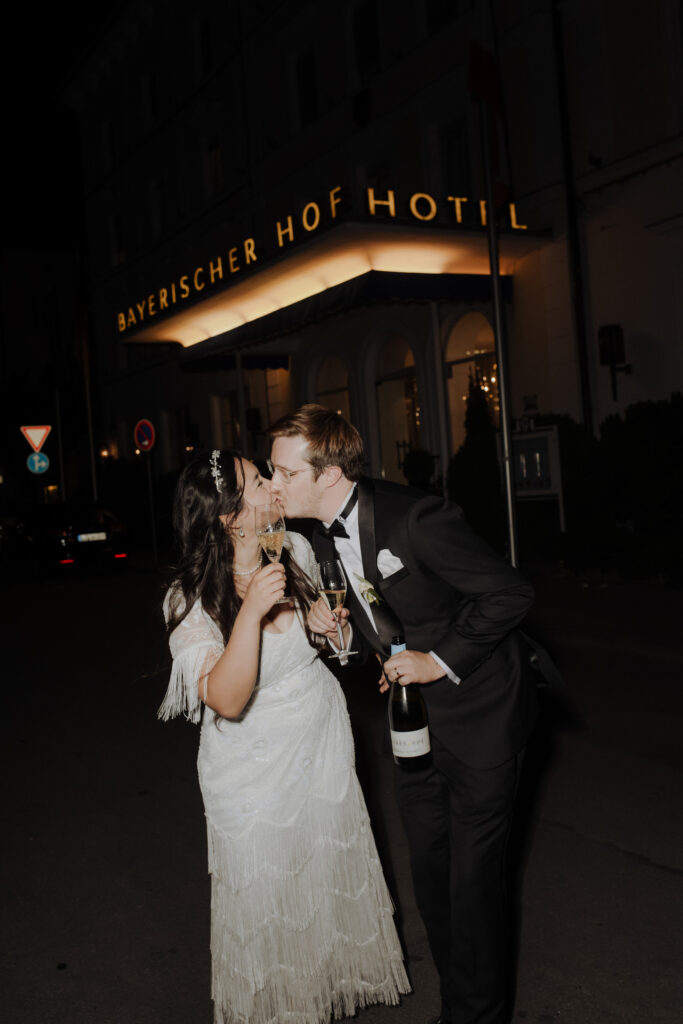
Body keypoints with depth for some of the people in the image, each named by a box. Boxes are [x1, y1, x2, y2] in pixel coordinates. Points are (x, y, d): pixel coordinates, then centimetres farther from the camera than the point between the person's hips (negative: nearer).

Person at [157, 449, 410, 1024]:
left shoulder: (295, 550, -9)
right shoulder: (193, 601, -24)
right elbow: (228, 700, -32)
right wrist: (252, 610, -41)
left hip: (323, 746, 5)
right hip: (258, 770, -5)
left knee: (333, 878, 22)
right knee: (270, 903, 13)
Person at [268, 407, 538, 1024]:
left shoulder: (416, 517, -26)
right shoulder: (323, 535, -1)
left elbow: (510, 593, -23)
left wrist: (440, 662, -22)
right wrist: (333, 621, -8)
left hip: (478, 713, -8)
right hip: (416, 718, 8)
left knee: (473, 879, 1)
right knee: (430, 872, 18)